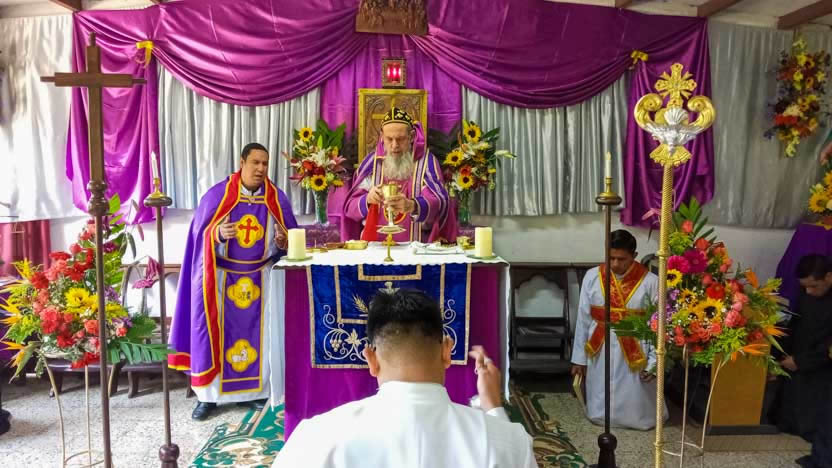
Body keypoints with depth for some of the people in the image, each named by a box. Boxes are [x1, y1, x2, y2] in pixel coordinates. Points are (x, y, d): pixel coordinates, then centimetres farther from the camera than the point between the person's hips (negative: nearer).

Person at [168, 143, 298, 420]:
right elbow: (201, 235, -2)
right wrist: (218, 234, -23)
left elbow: (292, 237, 5)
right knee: (215, 332, 0)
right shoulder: (217, 195, -4)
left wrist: (283, 241, -17)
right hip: (222, 276, -1)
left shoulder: (277, 199, 1)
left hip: (261, 276, 2)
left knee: (258, 332, 5)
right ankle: (208, 395, 12)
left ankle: (258, 390, 19)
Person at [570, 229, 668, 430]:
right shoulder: (592, 277, -4)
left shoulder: (650, 282, -9)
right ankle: (602, 415, 42)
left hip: (634, 353, -2)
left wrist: (653, 361, -9)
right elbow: (583, 319, 0)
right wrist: (579, 357, 2)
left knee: (635, 415, 10)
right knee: (600, 414, 14)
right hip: (599, 352, 2)